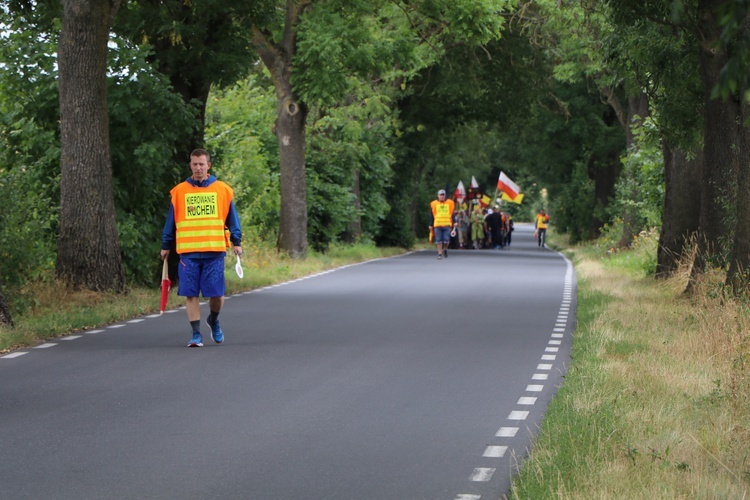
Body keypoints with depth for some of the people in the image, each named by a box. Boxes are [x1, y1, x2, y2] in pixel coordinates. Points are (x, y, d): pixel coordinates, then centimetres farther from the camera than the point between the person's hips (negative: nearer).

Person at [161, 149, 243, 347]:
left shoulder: (223, 190, 6)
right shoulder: (179, 191, 7)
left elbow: (231, 218, 12)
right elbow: (171, 221, 14)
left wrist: (237, 242, 5)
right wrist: (166, 246, 15)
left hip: (214, 251, 0)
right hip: (188, 252, 0)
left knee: (216, 293, -1)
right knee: (191, 294, -1)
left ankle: (213, 321, 28)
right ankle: (196, 334, 7)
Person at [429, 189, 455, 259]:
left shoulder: (450, 203, 8)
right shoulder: (433, 204, 7)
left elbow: (452, 214, 12)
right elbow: (431, 216, 10)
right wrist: (431, 225, 7)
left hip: (447, 225, 0)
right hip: (437, 225, 0)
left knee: (446, 240, -5)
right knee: (438, 240, 0)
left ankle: (445, 249, 23)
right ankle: (440, 253, 8)